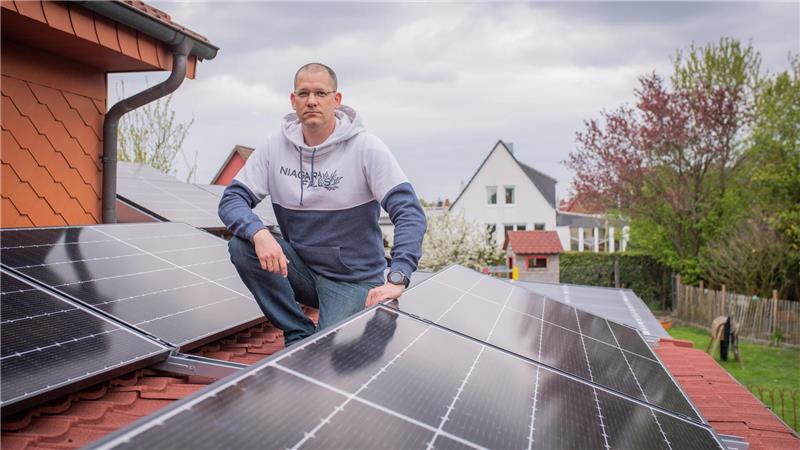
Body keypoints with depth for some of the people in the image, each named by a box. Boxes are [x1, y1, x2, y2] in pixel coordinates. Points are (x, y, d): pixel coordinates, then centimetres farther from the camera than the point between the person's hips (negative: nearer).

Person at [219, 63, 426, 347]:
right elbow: (231, 200, -6)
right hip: (300, 267, 4)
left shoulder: (366, 148, -13)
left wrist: (396, 280, -35)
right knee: (241, 246, -21)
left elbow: (409, 213, -21)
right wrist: (259, 233, -30)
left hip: (353, 280, -4)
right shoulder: (275, 147, -2)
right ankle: (299, 334, -7)